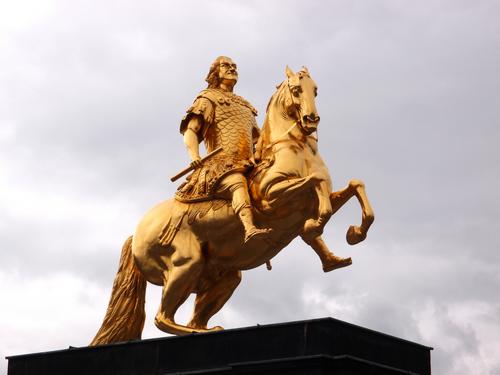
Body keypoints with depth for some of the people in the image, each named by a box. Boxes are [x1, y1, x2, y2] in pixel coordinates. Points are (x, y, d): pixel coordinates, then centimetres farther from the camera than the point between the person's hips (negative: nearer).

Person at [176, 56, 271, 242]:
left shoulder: (245, 106, 36)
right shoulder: (207, 98, 17)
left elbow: (255, 139, 36)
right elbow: (190, 131, 5)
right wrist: (194, 156, -13)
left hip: (247, 165, 9)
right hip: (221, 164, -9)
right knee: (237, 183, -38)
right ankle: (249, 228, -62)